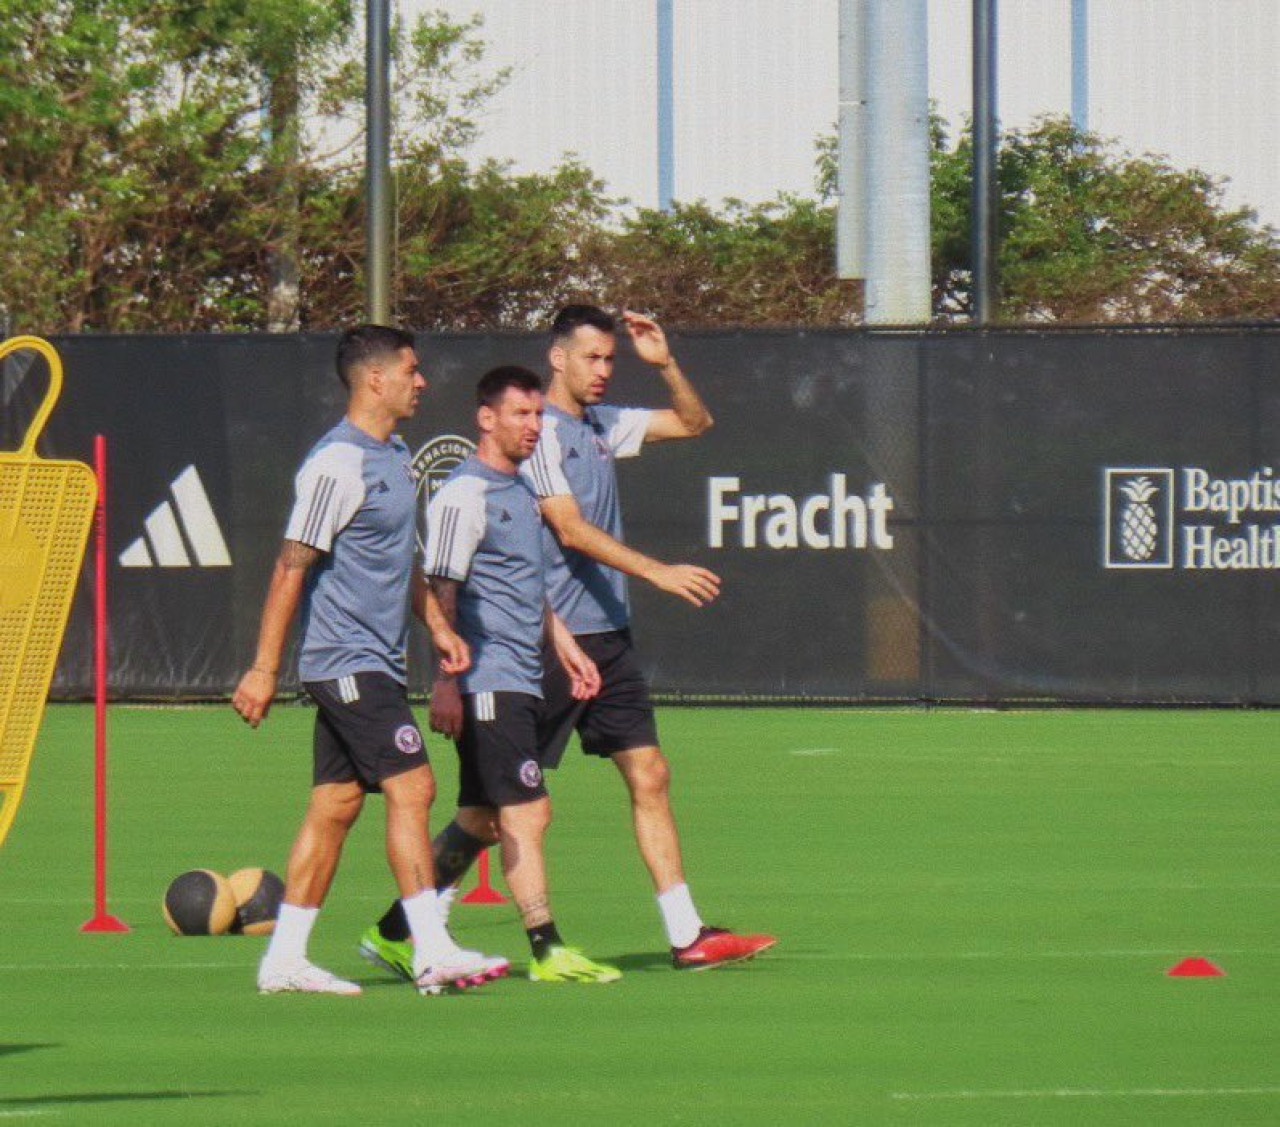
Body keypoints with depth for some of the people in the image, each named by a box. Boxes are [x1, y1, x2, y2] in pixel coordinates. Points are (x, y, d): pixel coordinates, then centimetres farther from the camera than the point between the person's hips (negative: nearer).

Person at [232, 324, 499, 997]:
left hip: (372, 660, 10)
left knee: (336, 804, 8)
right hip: (348, 660, -10)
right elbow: (292, 568, -16)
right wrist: (264, 670, -17)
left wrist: (436, 627, 19)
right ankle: (432, 954, -16)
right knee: (411, 787, -13)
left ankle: (284, 959, 11)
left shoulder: (394, 458, 15)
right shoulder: (337, 466, -15)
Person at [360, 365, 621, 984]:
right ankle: (547, 952, -8)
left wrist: (564, 644, 24)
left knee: (480, 819, 10)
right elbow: (442, 592, -14)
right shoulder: (464, 495, -10)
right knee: (527, 814, -10)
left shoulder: (522, 492, 18)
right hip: (487, 680, -9)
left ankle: (395, 934, 17)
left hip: (521, 681, 9)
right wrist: (446, 681, -19)